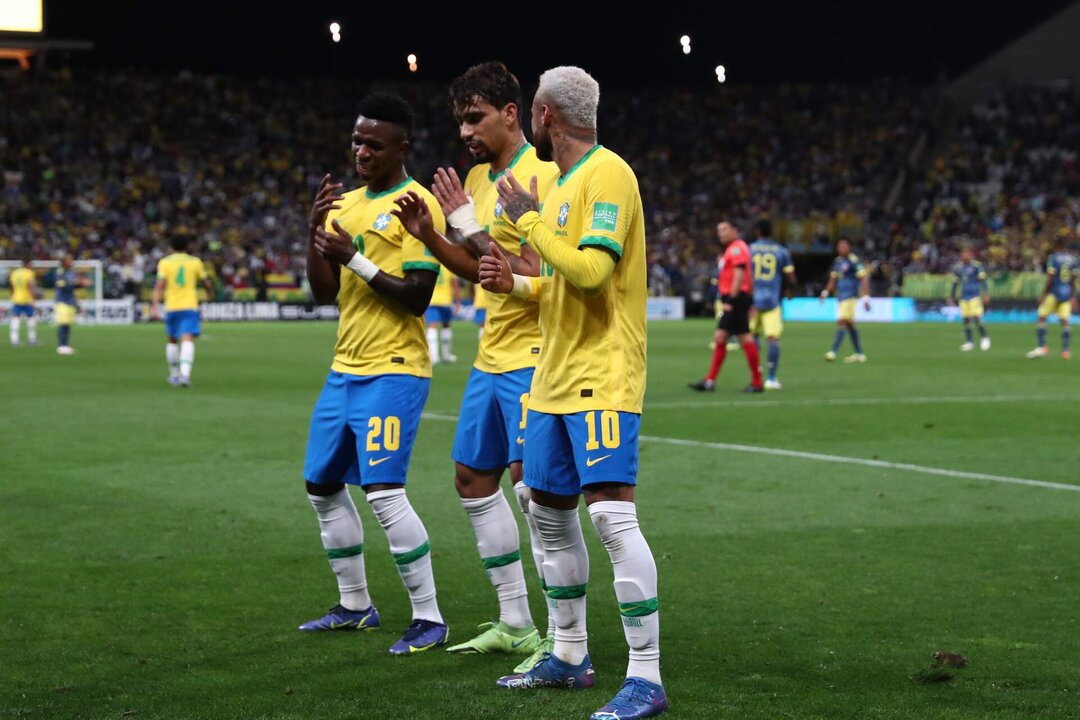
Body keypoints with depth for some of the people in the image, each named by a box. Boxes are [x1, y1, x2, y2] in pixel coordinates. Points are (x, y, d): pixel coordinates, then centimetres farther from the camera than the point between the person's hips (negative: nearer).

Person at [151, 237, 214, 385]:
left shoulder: (164, 262, 3)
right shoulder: (195, 262, 6)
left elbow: (160, 285, -9)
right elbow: (207, 283, 13)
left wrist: (154, 306, -14)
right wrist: (210, 292, 35)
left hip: (171, 307, 1)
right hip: (190, 306, -1)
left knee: (171, 341, 19)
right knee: (187, 340, -12)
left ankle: (174, 374, 25)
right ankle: (185, 373, -30)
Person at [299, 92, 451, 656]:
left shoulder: (416, 204, -11)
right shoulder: (345, 203, 13)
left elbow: (417, 296, -16)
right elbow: (324, 293, 11)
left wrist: (354, 258, -20)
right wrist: (315, 233, -4)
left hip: (393, 371, -9)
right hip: (345, 369, 9)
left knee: (383, 491, -16)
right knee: (322, 487, 14)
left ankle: (428, 618, -5)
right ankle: (355, 606, 28)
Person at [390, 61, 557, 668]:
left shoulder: (540, 175, -15)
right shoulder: (478, 178, 13)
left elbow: (534, 276, -22)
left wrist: (472, 230, -22)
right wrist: (430, 236, 6)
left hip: (532, 356, -10)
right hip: (493, 357, 10)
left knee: (533, 486, -13)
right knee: (472, 477, 14)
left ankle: (564, 640, -6)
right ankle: (514, 624, 24)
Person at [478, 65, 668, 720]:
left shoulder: (607, 174, -12)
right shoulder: (563, 182, 17)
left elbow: (591, 270, -24)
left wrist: (530, 220, -14)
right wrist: (518, 284, 9)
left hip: (602, 378, -10)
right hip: (556, 378, 10)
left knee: (612, 513, -16)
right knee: (549, 512, 15)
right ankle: (570, 656, 27)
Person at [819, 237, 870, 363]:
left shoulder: (853, 261, -9)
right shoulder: (837, 261, 14)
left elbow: (864, 278, -10)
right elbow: (833, 279, 25)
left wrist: (866, 298, -14)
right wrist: (825, 292, 14)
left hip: (850, 296, -8)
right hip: (841, 296, 9)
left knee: (842, 322, -14)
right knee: (849, 325, 11)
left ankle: (833, 351, -18)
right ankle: (859, 354, 17)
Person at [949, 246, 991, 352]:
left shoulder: (977, 266, -6)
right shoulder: (958, 267, 7)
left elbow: (982, 280, -5)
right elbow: (955, 283, 16)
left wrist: (985, 294, -9)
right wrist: (952, 296, 18)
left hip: (975, 295, -4)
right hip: (964, 296, 4)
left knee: (976, 318, -13)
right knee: (966, 319, 3)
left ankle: (984, 338, 5)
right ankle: (968, 342, 12)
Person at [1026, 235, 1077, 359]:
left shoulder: (1053, 258, -10)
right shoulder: (1073, 259, 6)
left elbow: (1050, 279, -13)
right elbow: (1074, 281, 10)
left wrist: (1043, 295, -7)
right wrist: (1073, 296, 18)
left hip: (1054, 292, -5)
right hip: (1067, 293, 5)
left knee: (1042, 317, 3)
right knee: (1064, 321, 5)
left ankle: (1042, 347, -4)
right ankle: (1065, 350, 0)